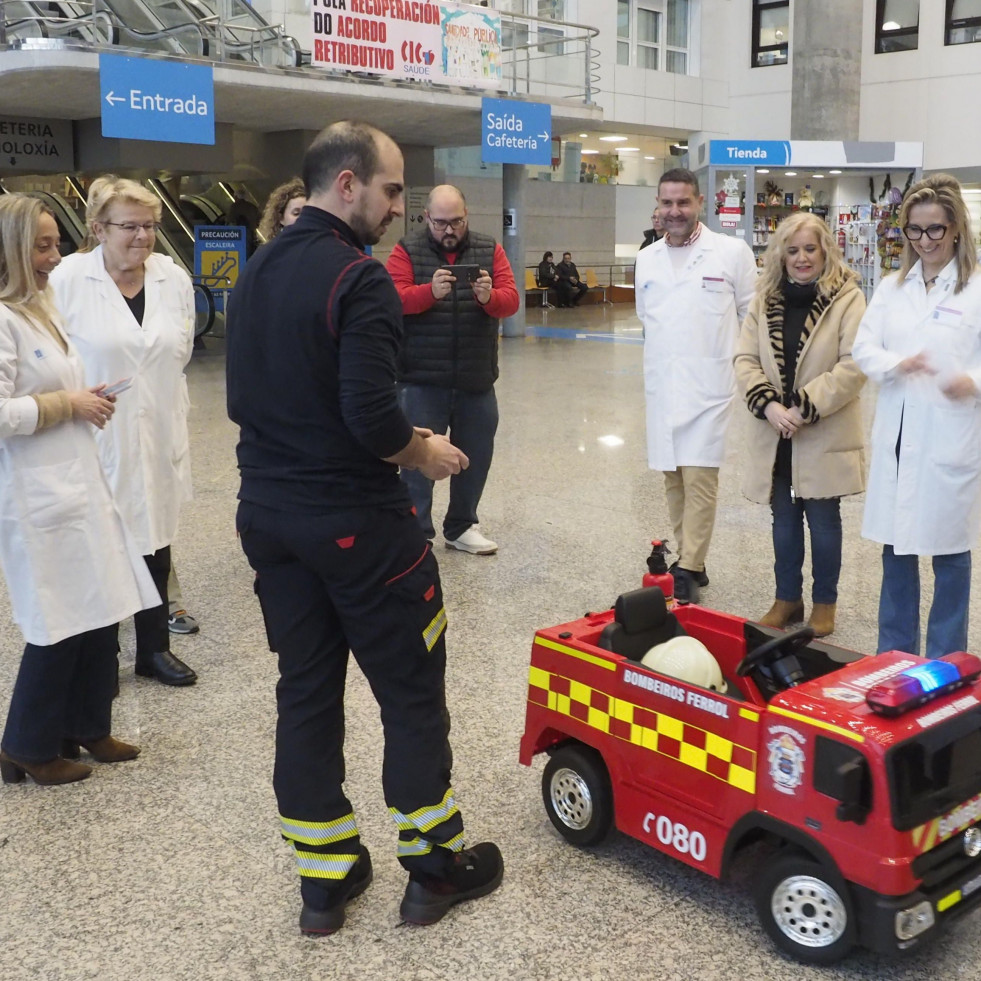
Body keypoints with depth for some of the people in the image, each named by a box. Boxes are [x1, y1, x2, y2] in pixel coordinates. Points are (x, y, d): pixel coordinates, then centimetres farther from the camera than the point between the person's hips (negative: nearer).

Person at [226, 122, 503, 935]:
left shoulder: (259, 271, 8)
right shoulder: (358, 278, -17)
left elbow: (244, 400, 11)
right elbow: (371, 415, -24)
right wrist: (425, 454, -6)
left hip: (267, 511, 8)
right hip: (355, 522, -8)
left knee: (306, 691, 13)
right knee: (412, 691, 7)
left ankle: (324, 878, 24)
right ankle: (435, 866, 21)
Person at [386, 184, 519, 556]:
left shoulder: (490, 250, 6)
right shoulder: (406, 251, -1)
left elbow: (511, 301, -2)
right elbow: (393, 300, -13)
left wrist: (490, 296, -24)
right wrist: (430, 291, -31)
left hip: (477, 380, 4)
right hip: (421, 380, -3)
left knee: (475, 455, 12)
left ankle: (461, 526, 28)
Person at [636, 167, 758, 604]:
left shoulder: (732, 252, -3)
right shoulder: (646, 258, 10)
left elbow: (755, 317, 2)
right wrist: (663, 355, 14)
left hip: (709, 385, -5)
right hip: (661, 386, 5)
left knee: (699, 478, -8)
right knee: (673, 480, 9)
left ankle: (688, 570, -2)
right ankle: (691, 562, 20)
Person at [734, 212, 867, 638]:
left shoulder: (848, 299, -7)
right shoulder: (765, 299, 6)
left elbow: (853, 366, -14)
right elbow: (745, 359, 1)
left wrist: (805, 409, -19)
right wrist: (768, 405, -15)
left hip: (825, 436, -4)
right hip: (775, 436, 4)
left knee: (823, 520, 7)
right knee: (783, 519, 13)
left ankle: (824, 602, 23)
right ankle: (787, 598, 28)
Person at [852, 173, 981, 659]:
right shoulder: (893, 287, 9)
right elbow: (864, 348, 3)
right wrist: (897, 364, -17)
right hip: (896, 435, 4)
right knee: (896, 548, 13)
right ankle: (893, 654, 28)